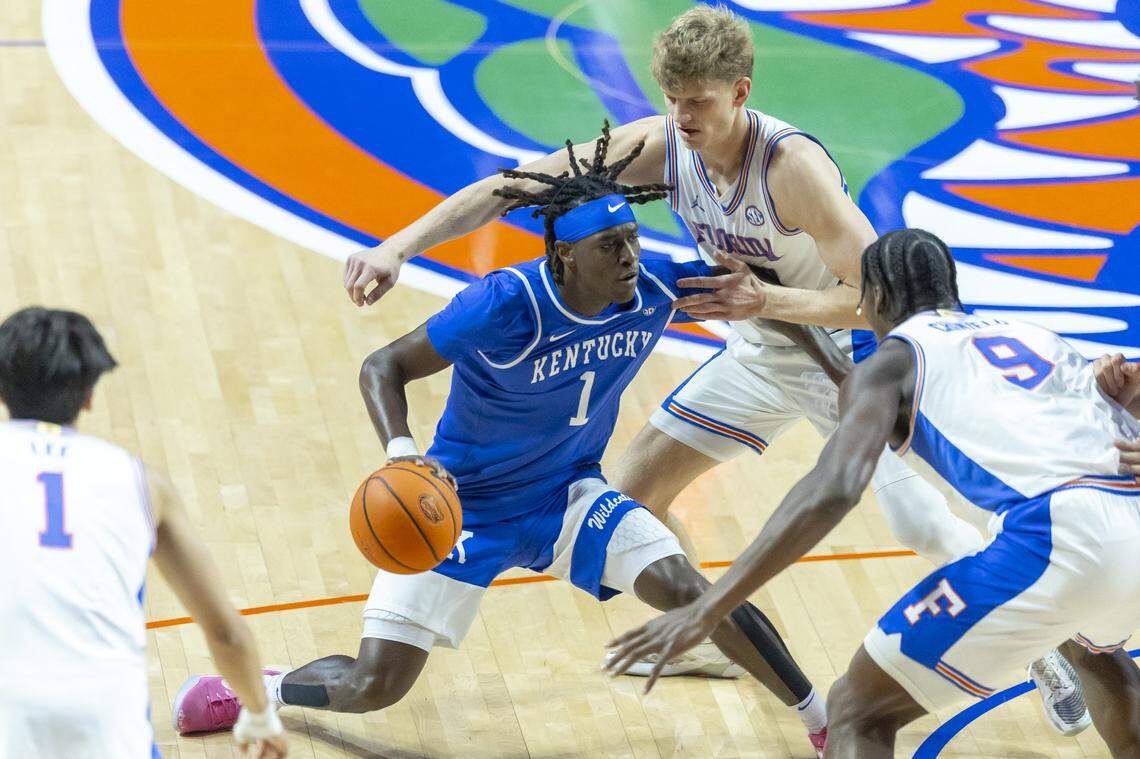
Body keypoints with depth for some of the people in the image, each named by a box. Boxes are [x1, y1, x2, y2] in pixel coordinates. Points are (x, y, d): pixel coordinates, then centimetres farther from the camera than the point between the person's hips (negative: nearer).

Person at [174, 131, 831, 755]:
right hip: (464, 503, -3)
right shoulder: (507, 305, -30)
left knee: (689, 590, -18)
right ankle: (259, 685, 25)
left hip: (568, 495, 3)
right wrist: (401, 451, -44)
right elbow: (382, 368, -27)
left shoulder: (654, 288, -16)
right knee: (372, 687, -8)